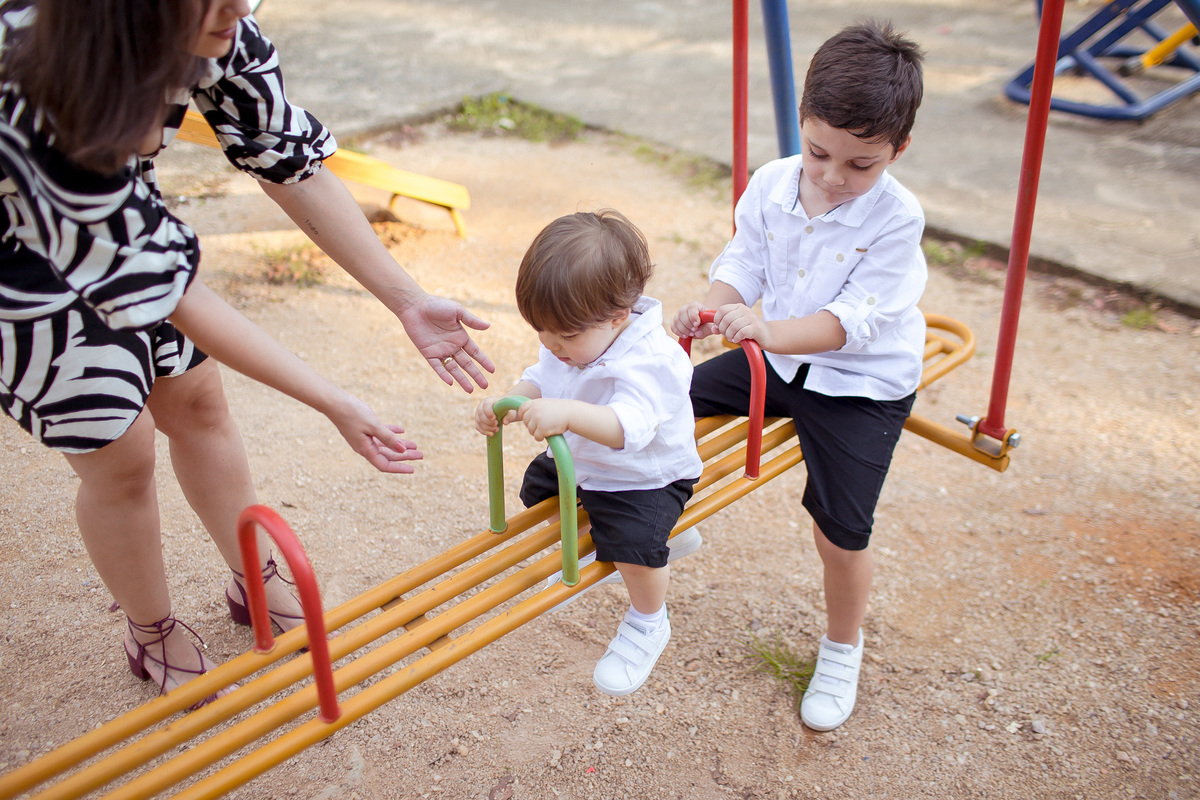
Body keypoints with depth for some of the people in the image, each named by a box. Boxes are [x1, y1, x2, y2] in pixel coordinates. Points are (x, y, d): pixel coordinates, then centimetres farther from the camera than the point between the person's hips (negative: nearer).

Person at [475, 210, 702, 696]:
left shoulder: (647, 361, -37)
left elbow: (630, 425, -51)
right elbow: (539, 381, 1)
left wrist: (568, 413, -66)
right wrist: (508, 403, -21)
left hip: (645, 475, -8)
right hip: (579, 459, 9)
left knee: (635, 545, -26)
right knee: (537, 487, 21)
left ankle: (647, 624, 6)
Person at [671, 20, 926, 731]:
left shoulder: (896, 218, -22)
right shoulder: (771, 184, -8)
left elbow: (853, 319, -28)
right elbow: (743, 262, -3)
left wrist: (768, 331, -43)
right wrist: (714, 306, -26)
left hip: (861, 383, -5)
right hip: (777, 354, 5)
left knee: (842, 523, -9)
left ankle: (843, 649, 19)